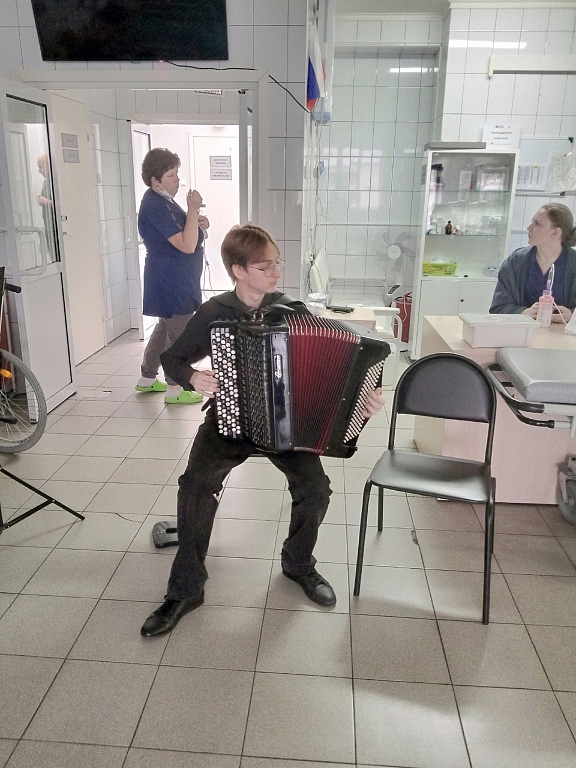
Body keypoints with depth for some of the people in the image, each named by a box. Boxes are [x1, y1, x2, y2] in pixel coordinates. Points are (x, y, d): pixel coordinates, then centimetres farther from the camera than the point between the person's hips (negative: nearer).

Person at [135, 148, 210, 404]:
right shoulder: (155, 207, -22)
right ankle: (174, 390, 12)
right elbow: (187, 245, -27)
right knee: (179, 333, -1)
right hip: (171, 281, -11)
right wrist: (193, 209, -23)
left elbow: (178, 233, 22)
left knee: (165, 327, 20)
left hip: (174, 279, 11)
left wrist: (197, 222, 2)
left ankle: (147, 378, 33)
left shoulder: (162, 199, 10)